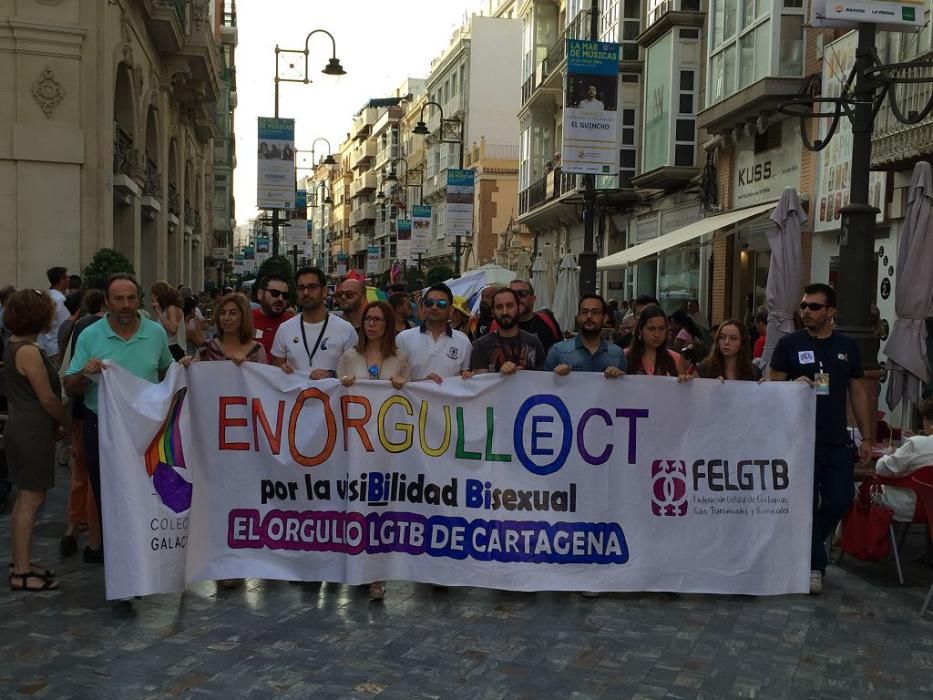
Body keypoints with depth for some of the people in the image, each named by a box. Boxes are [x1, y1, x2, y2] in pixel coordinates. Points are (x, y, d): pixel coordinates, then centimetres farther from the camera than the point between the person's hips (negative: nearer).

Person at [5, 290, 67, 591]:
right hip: (33, 431, -10)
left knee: (25, 497, 16)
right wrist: (67, 423, -1)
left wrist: (55, 425, 12)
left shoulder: (14, 345, 10)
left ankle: (21, 562, 25)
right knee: (31, 499, -3)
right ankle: (22, 572, 3)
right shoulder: (28, 351, -19)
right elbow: (48, 398, -17)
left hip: (22, 427, 10)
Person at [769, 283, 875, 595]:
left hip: (837, 442, 3)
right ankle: (813, 565, 14)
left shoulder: (848, 347, 8)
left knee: (839, 502, 3)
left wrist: (867, 437, 7)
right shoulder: (789, 344, 0)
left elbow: (858, 393, 11)